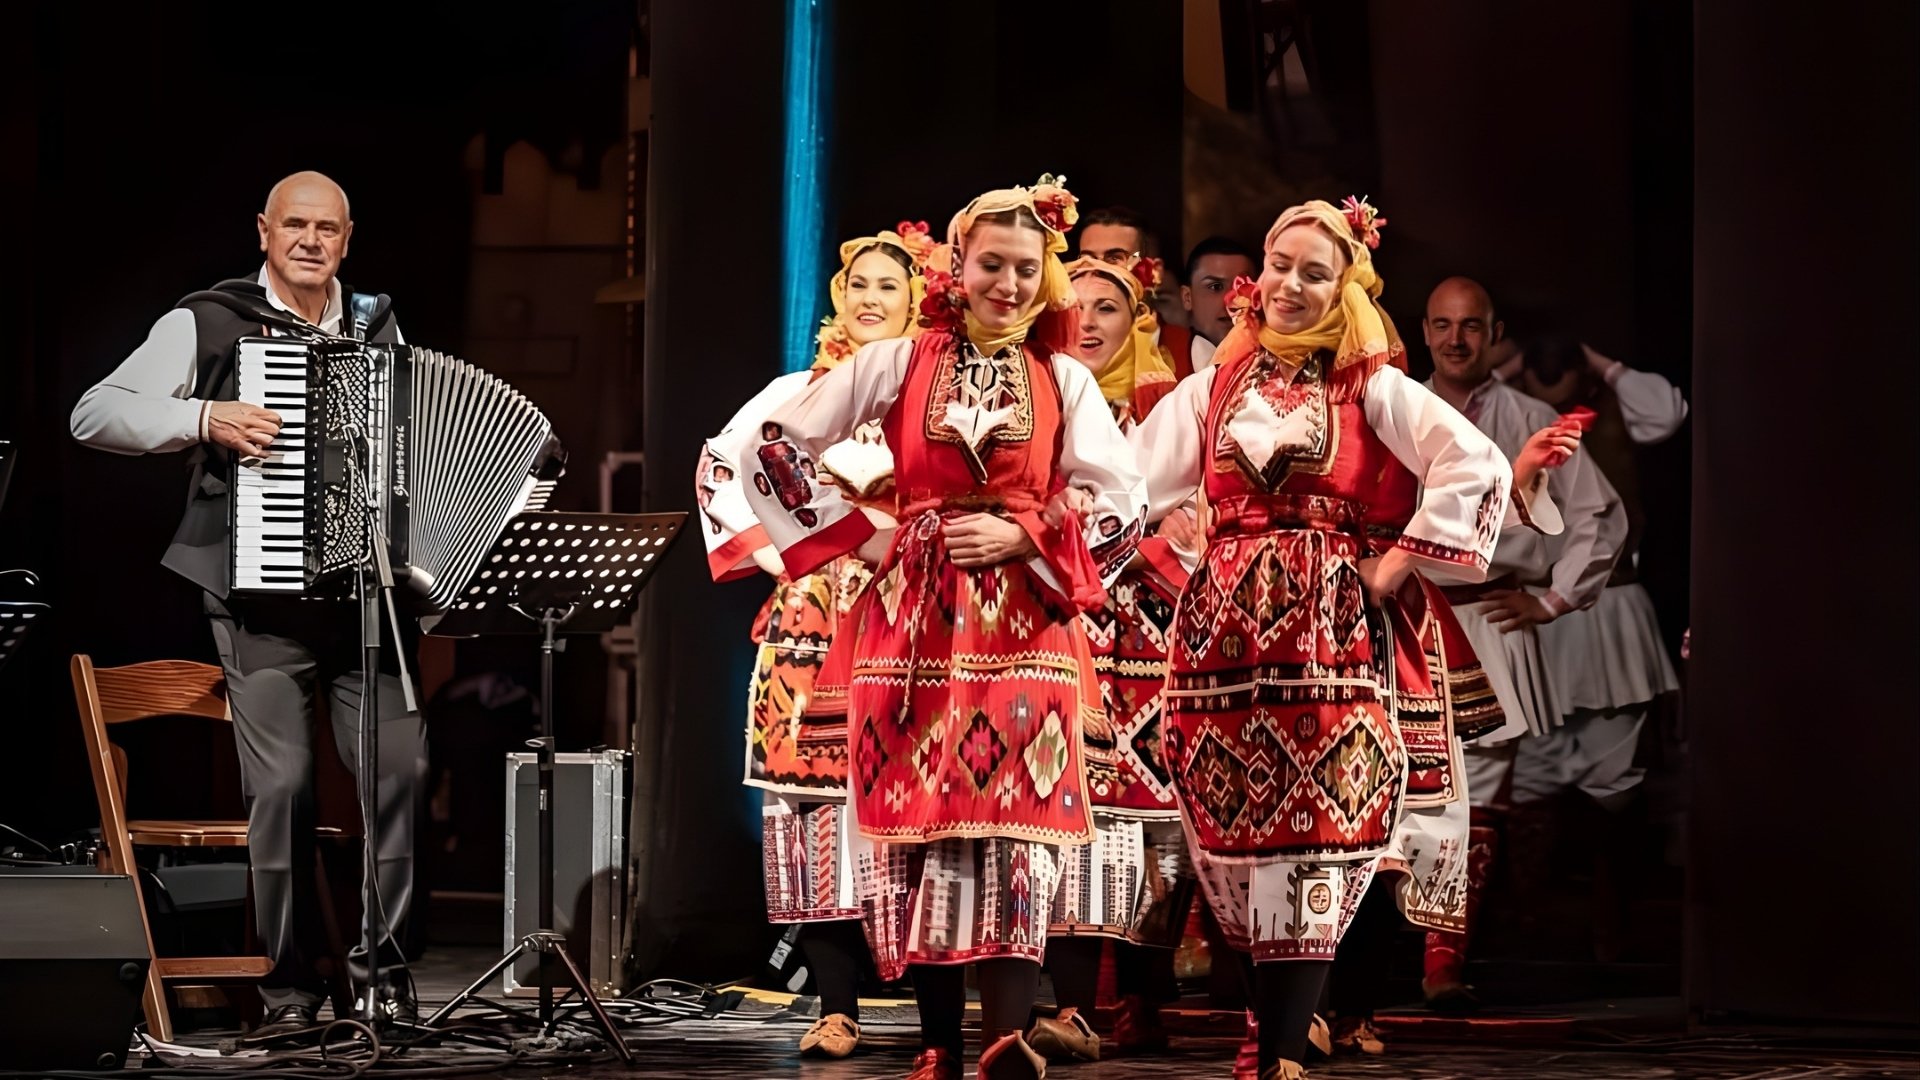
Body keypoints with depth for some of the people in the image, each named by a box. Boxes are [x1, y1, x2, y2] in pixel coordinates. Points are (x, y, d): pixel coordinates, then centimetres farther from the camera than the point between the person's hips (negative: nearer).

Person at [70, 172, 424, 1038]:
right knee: (281, 781, -9)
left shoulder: (380, 329, 15)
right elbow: (93, 415, -4)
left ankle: (383, 963, 5)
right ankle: (289, 982, 4)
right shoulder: (208, 323, 2)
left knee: (401, 766, -9)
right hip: (263, 598, -3)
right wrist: (205, 419, -17)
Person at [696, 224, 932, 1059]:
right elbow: (719, 466, 18)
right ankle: (837, 1007, -1)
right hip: (814, 620, 2)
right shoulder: (800, 391, 14)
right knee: (816, 790, -4)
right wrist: (762, 544, 8)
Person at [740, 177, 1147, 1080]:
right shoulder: (897, 364, 6)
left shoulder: (1065, 381, 10)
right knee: (921, 823, -3)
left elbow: (1123, 504, 4)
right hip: (914, 620, 0)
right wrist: (859, 538, 1)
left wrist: (1023, 536, -8)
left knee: (1015, 821, -13)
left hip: (1025, 623, 0)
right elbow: (776, 449, 6)